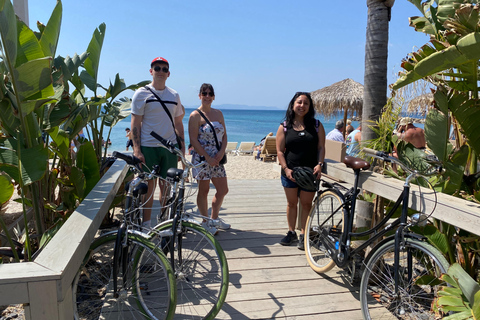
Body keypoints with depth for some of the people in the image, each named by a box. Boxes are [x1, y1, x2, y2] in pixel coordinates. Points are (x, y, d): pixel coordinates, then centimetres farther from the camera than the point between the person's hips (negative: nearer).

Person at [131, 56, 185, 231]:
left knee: (167, 186, 8)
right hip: (148, 147, -3)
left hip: (170, 146, 3)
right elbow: (135, 123, -4)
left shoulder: (174, 95, 11)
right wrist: (136, 150, -12)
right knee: (149, 185, 3)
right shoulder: (141, 93, 0)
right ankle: (146, 223, 16)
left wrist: (182, 147, 9)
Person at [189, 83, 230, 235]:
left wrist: (221, 152, -7)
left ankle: (214, 218, 30)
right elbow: (193, 140, -11)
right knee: (204, 190, 4)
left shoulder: (218, 113, 11)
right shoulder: (195, 115, -6)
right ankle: (205, 222, 21)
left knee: (223, 190, 10)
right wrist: (208, 157, -16)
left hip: (217, 158, 6)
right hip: (202, 158, -6)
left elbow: (224, 135, 10)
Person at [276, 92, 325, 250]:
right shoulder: (284, 127, 3)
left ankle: (303, 234, 17)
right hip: (290, 172, 1)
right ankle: (291, 232, 24)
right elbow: (280, 151, 0)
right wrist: (286, 168, -11)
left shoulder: (316, 125, 5)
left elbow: (321, 147, 4)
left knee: (306, 203, 5)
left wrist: (319, 164, -11)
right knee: (291, 203, 11)